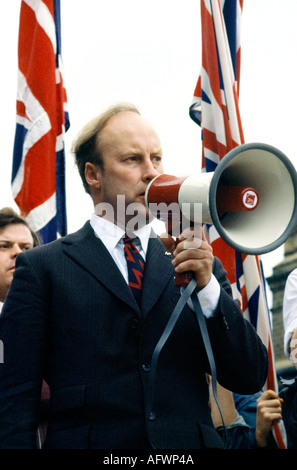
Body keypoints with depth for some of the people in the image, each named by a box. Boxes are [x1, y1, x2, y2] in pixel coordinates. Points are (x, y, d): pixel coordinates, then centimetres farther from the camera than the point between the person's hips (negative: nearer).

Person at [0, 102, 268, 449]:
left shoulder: (200, 266, 11)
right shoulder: (42, 268, 2)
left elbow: (250, 379, 4)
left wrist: (207, 285, -8)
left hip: (188, 444, 3)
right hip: (88, 440, -2)